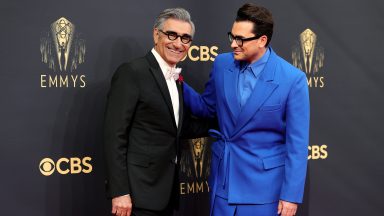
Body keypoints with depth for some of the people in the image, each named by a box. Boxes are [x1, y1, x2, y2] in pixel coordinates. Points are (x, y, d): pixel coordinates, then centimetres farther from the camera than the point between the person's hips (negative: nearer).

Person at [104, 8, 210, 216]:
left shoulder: (175, 79, 13)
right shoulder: (132, 72, -12)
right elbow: (114, 135, -16)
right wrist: (120, 192, -19)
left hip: (165, 190, 8)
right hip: (138, 191, -8)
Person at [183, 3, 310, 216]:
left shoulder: (293, 79, -16)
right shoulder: (222, 64, -3)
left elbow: (297, 143, -12)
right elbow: (208, 108, 13)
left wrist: (291, 194, -11)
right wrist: (178, 84, -3)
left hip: (264, 183, -4)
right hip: (223, 178, 4)